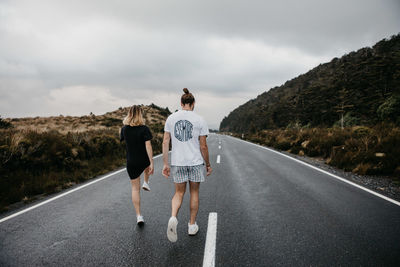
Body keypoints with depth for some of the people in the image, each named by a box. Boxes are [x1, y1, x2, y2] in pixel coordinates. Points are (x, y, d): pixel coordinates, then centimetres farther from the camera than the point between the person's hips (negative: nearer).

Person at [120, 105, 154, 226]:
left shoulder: (124, 129, -4)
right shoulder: (144, 129, -13)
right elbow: (148, 146, -18)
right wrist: (152, 163, -16)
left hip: (131, 162, 2)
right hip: (144, 160, -1)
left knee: (135, 188, 10)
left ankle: (139, 216, 10)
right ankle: (146, 183, 40)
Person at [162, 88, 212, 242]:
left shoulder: (171, 118, 1)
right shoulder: (200, 121, -6)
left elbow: (165, 142, -2)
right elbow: (203, 146, -6)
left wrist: (165, 164, 3)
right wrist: (208, 165, 6)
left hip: (177, 162, 2)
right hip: (196, 162, -1)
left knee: (179, 193, 14)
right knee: (194, 193, 15)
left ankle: (173, 218, -12)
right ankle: (192, 225, 24)